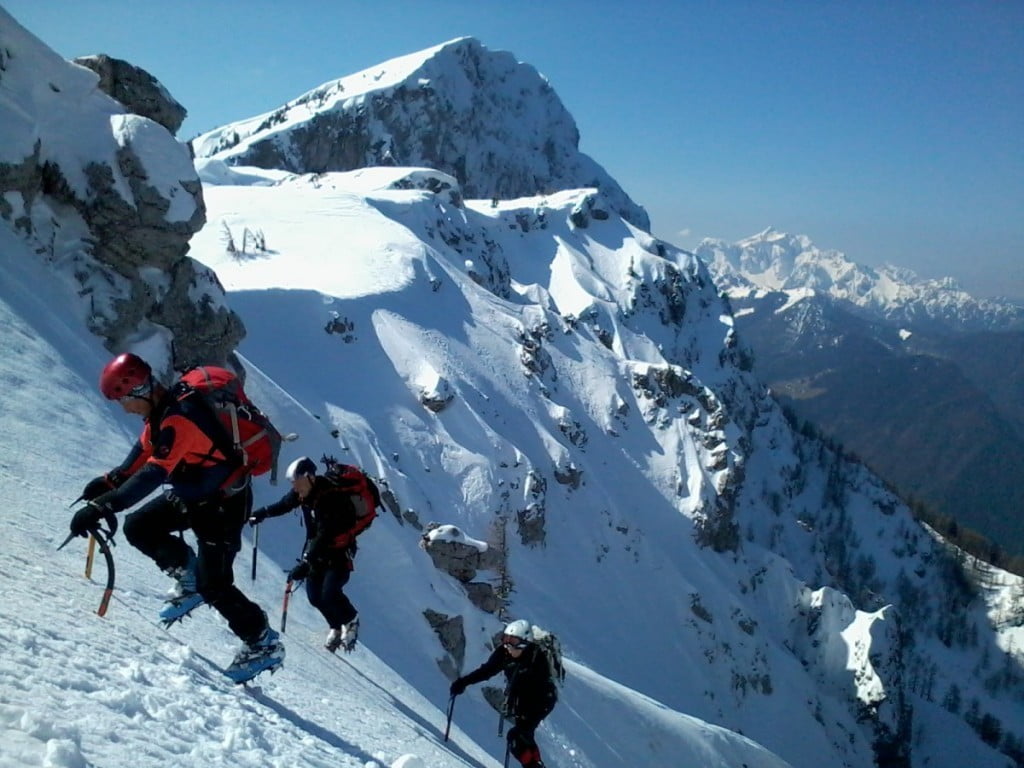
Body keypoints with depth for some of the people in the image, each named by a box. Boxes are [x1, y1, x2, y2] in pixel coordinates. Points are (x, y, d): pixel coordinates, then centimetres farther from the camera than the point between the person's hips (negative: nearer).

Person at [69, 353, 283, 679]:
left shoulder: (180, 417, -31)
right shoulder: (159, 408, -2)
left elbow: (153, 474, -38)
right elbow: (144, 451, 14)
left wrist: (101, 507, -40)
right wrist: (110, 481, 4)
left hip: (224, 503, -9)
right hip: (192, 495, 9)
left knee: (213, 586, -7)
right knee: (138, 527, 3)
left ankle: (265, 645, 9)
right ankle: (189, 580, 19)